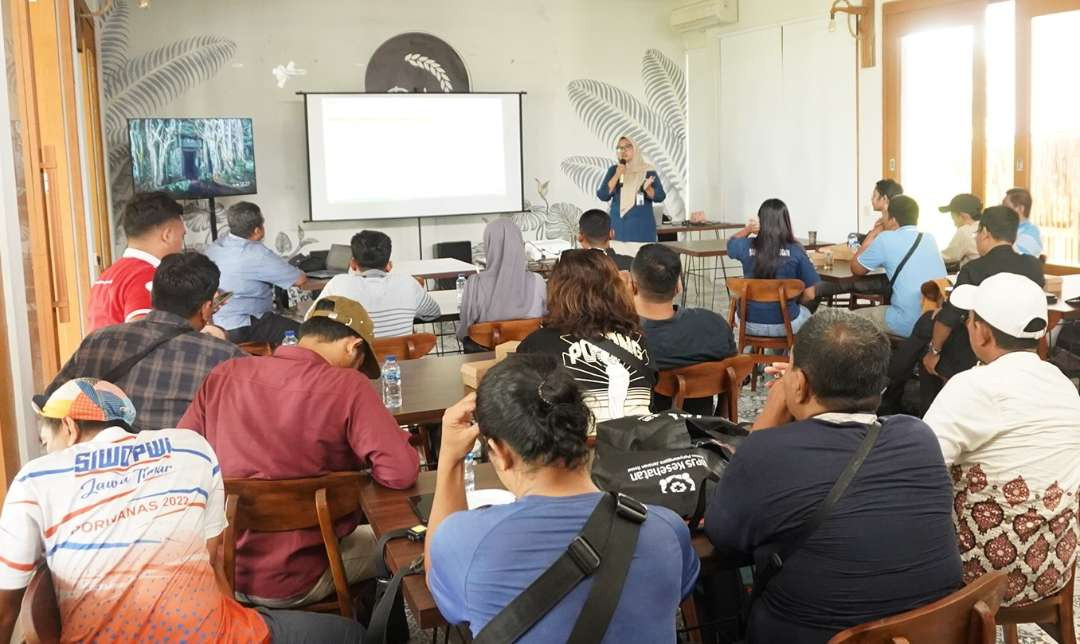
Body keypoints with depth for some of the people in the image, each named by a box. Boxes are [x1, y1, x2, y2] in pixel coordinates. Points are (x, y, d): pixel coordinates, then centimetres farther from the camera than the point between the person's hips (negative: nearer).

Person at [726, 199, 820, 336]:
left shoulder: (747, 247, -10)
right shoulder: (796, 252, -15)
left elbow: (731, 242, 16)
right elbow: (809, 295, -9)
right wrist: (793, 302, 9)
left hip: (750, 324, 1)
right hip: (784, 324, -1)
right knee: (804, 312, 34)